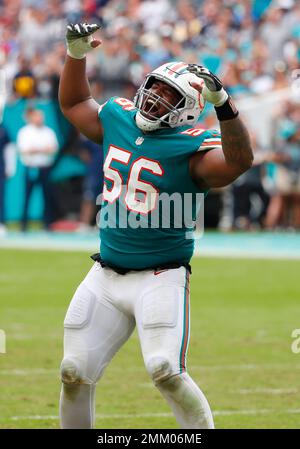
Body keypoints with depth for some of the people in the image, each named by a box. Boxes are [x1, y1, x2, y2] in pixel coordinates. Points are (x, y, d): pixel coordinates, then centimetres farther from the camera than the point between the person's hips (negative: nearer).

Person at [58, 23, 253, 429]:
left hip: (161, 278, -6)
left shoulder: (192, 147, -12)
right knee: (74, 373, 6)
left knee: (165, 371, -22)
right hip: (105, 275, 6)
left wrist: (221, 101, -40)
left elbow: (239, 161, -31)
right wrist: (76, 55, 12)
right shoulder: (117, 119, 7)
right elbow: (73, 103, 26)